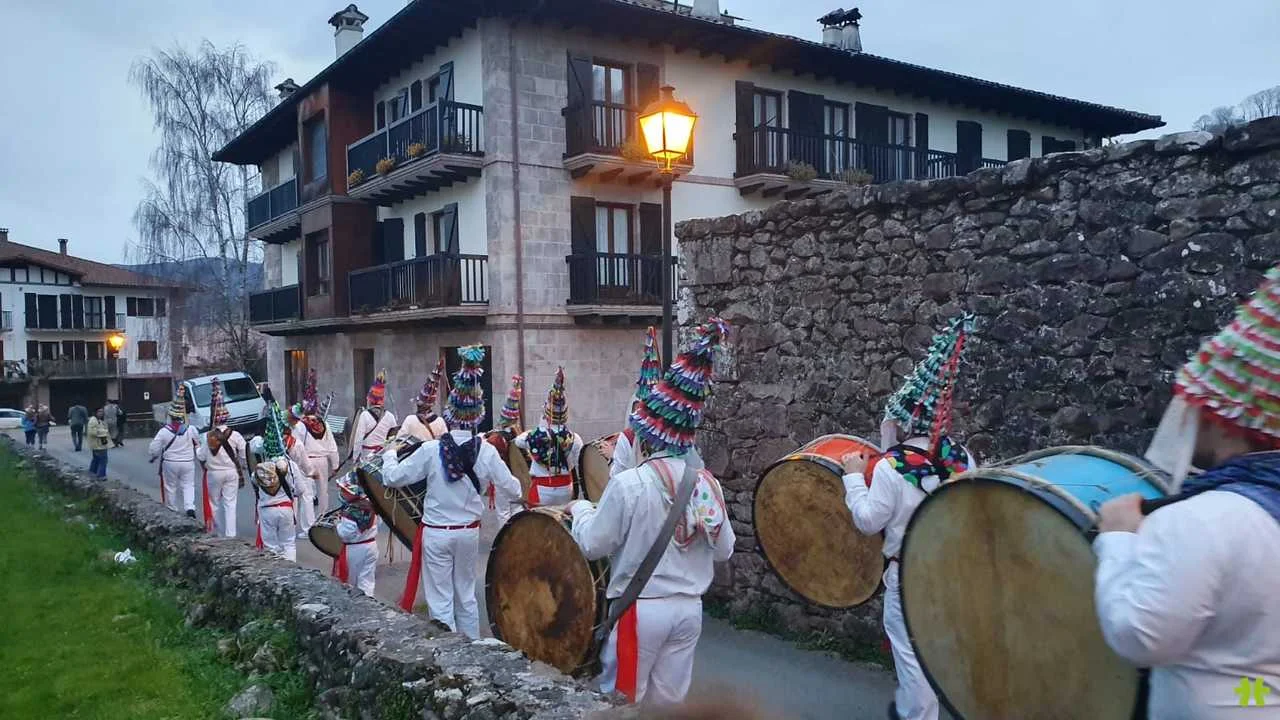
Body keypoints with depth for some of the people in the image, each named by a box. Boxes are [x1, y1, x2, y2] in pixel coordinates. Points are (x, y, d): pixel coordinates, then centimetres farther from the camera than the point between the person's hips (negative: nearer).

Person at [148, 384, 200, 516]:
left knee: (170, 487, 13)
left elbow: (153, 449, -7)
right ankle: (190, 507, -14)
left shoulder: (164, 431, -11)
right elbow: (198, 442, 8)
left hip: (170, 463, -1)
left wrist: (155, 456, 14)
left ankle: (172, 511, 21)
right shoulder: (190, 429, -8)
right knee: (188, 486, 6)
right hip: (188, 462, 1)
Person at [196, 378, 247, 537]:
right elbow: (244, 455, -3)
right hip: (231, 472, 0)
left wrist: (197, 448, 18)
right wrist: (241, 468, 15)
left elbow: (201, 456, -4)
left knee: (214, 502, 16)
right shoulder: (235, 435, -7)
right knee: (230, 503, 3)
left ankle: (220, 530, 23)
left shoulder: (208, 436, -9)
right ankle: (230, 534, -1)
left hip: (213, 473, 0)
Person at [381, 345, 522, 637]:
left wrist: (389, 456, 13)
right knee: (466, 596, 20)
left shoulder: (431, 450, -14)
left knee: (440, 601, 7)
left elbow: (393, 478, -7)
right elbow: (513, 490, -3)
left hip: (436, 533, -3)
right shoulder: (486, 452, -10)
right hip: (469, 533, 3)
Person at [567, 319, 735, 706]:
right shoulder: (706, 483, -2)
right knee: (670, 699, 16)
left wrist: (581, 509, 9)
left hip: (641, 609, -5)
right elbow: (724, 549, 6)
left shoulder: (628, 484, -17)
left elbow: (593, 544, -9)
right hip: (689, 608, 5)